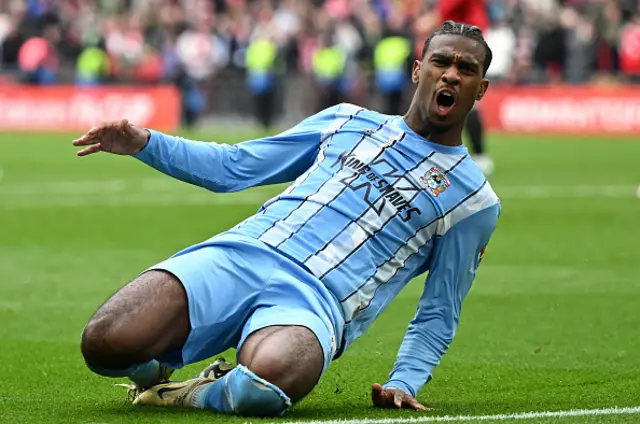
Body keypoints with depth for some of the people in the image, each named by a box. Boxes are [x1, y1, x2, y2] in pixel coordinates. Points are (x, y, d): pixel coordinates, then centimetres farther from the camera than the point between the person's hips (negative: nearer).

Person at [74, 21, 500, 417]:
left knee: (267, 380, -42)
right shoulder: (349, 121, 22)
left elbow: (439, 316, 18)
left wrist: (403, 384, 1)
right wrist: (145, 143, 10)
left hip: (318, 299, -3)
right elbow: (233, 166, 23)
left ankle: (195, 395, -9)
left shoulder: (476, 202, 14)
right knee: (105, 344, -24)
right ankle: (154, 369, 11)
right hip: (240, 253, 3)